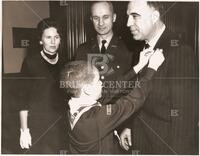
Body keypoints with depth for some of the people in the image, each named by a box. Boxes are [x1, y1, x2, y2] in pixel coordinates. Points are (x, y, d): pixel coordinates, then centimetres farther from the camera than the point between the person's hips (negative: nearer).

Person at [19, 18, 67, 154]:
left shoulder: (65, 62, 4)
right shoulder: (31, 62, -7)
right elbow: (24, 98, -7)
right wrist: (24, 130, -9)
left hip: (61, 123, 3)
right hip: (38, 124, -3)